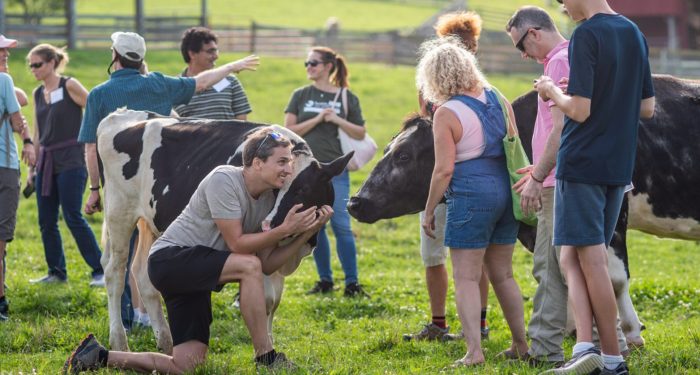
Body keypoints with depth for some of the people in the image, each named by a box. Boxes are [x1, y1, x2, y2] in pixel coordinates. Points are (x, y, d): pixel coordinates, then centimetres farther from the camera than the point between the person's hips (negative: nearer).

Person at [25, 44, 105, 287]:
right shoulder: (38, 94, 12)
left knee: (73, 218, -10)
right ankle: (56, 272, 16)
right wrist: (32, 167, 16)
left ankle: (100, 270, -4)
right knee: (46, 221, 6)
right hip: (46, 162, 7)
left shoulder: (69, 86, -7)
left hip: (70, 161, -7)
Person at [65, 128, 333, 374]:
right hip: (169, 257, -9)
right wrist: (284, 230, -23)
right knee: (248, 266, -29)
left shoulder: (268, 200, 7)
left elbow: (267, 264, 4)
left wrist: (307, 234, -5)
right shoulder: (223, 181, -17)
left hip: (195, 275, 9)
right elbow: (237, 244, -20)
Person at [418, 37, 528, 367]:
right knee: (503, 274, 17)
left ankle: (474, 351, -9)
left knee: (466, 278, -1)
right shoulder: (498, 99, 7)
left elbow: (444, 170, -14)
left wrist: (428, 212, -5)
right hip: (505, 190, 7)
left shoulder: (446, 114, -12)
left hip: (469, 194, -7)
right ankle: (520, 344, 21)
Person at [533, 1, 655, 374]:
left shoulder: (586, 35, -14)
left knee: (590, 260, -3)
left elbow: (579, 110, -18)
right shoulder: (634, 34, 11)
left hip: (581, 163, -8)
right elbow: (647, 108, 15)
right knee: (573, 257, 11)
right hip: (617, 165, 8)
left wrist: (553, 92, -1)